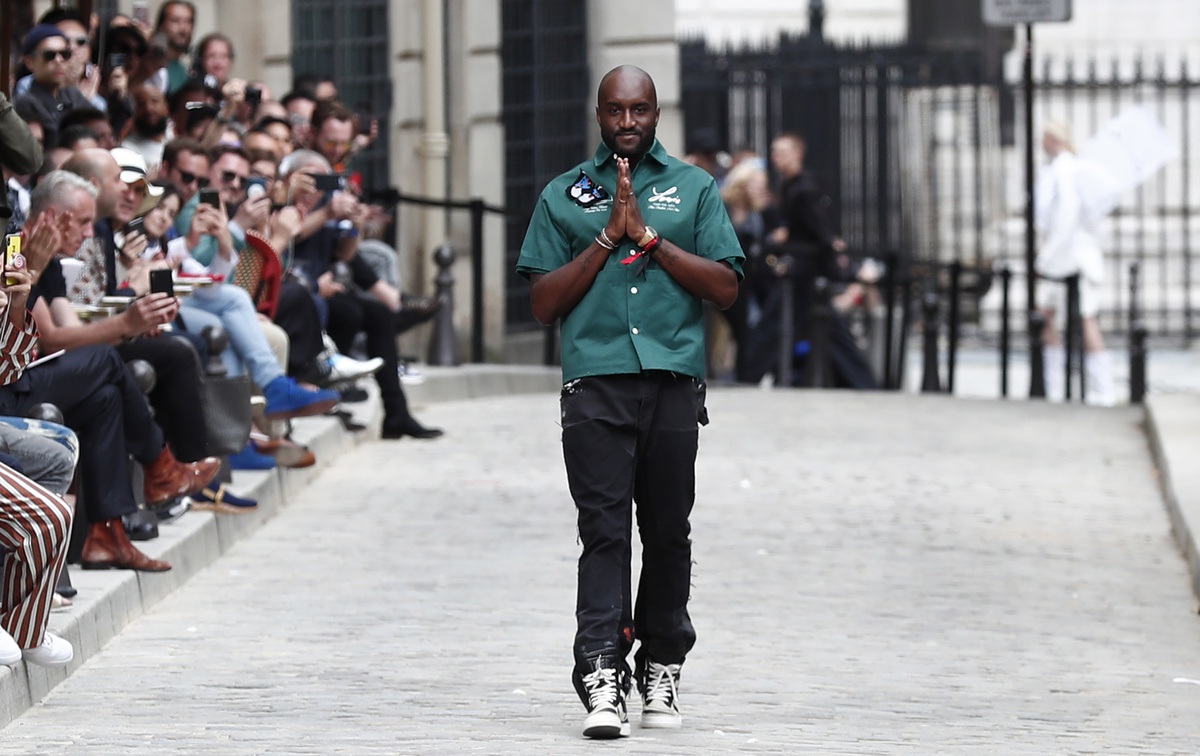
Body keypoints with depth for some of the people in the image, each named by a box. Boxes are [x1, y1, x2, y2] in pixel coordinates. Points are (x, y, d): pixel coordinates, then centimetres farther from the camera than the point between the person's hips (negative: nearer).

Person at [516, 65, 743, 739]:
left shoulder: (695, 188, 13)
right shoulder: (564, 195, 14)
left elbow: (726, 287, 3)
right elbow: (543, 302, 7)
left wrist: (648, 236, -4)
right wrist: (608, 238, -3)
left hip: (674, 381, 1)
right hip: (596, 385, -1)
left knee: (668, 531, 6)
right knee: (604, 530, -10)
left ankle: (661, 670, 18)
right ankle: (602, 680, -17)